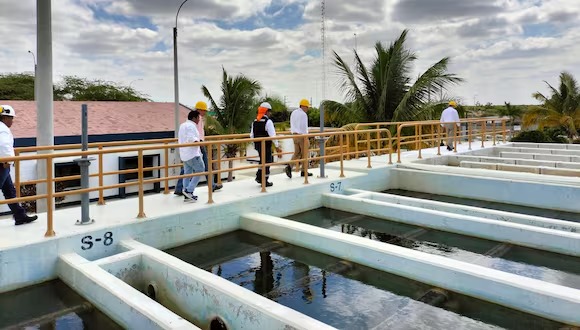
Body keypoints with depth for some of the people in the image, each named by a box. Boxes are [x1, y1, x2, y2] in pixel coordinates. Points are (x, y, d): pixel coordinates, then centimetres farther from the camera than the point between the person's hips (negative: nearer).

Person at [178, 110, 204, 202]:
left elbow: (180, 139, 22)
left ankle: (187, 196, 11)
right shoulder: (191, 126, -13)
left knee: (187, 173, 10)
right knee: (200, 170, -1)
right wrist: (198, 142, -10)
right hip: (192, 154, -10)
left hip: (184, 154, 10)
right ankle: (189, 190, -6)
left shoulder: (182, 125, 19)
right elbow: (191, 139, -26)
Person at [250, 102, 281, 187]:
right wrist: (277, 146, -12)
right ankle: (264, 181, 12)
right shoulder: (268, 122, -15)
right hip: (266, 145, -7)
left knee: (263, 160, 23)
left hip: (257, 145, 7)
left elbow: (252, 135, 10)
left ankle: (259, 176, 18)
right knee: (267, 162, 5)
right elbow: (272, 135, -19)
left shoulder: (255, 122, 7)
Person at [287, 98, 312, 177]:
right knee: (304, 153, 5)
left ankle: (289, 166, -11)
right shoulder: (303, 114, -15)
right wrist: (307, 140, -16)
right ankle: (304, 171, 12)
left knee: (297, 153, 10)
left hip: (295, 135, 7)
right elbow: (304, 127, -19)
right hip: (302, 135, -7)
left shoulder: (293, 113, 10)